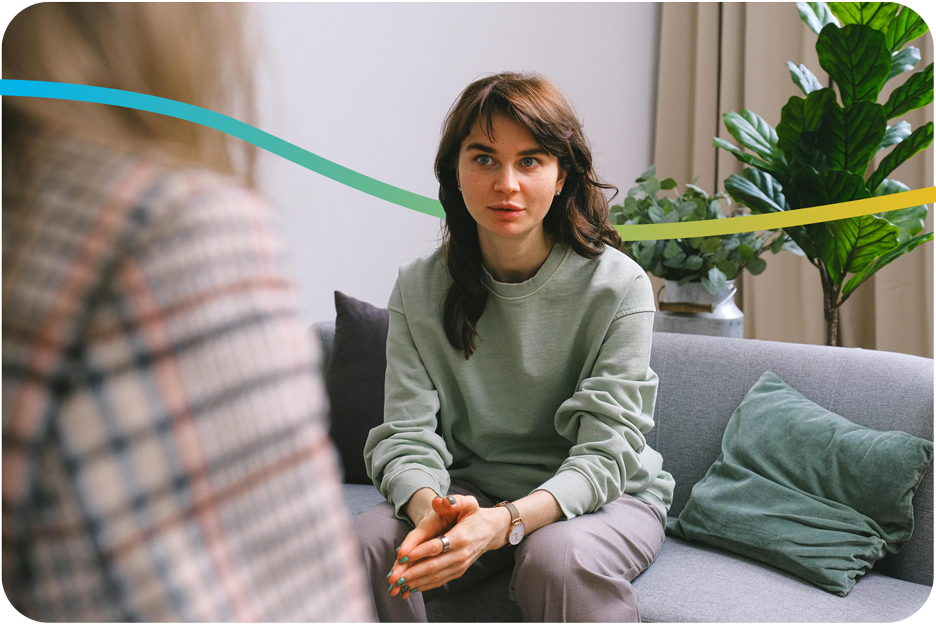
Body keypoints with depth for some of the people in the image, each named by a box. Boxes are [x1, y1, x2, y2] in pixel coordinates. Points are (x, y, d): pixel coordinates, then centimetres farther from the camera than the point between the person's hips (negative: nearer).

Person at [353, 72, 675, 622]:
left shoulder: (617, 286, -14)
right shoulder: (419, 289, -4)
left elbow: (606, 452, -19)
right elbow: (407, 433, -9)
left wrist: (503, 522, -37)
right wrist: (431, 508, -33)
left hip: (607, 495, -2)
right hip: (471, 490, 3)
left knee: (556, 557, -35)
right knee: (367, 542, -24)